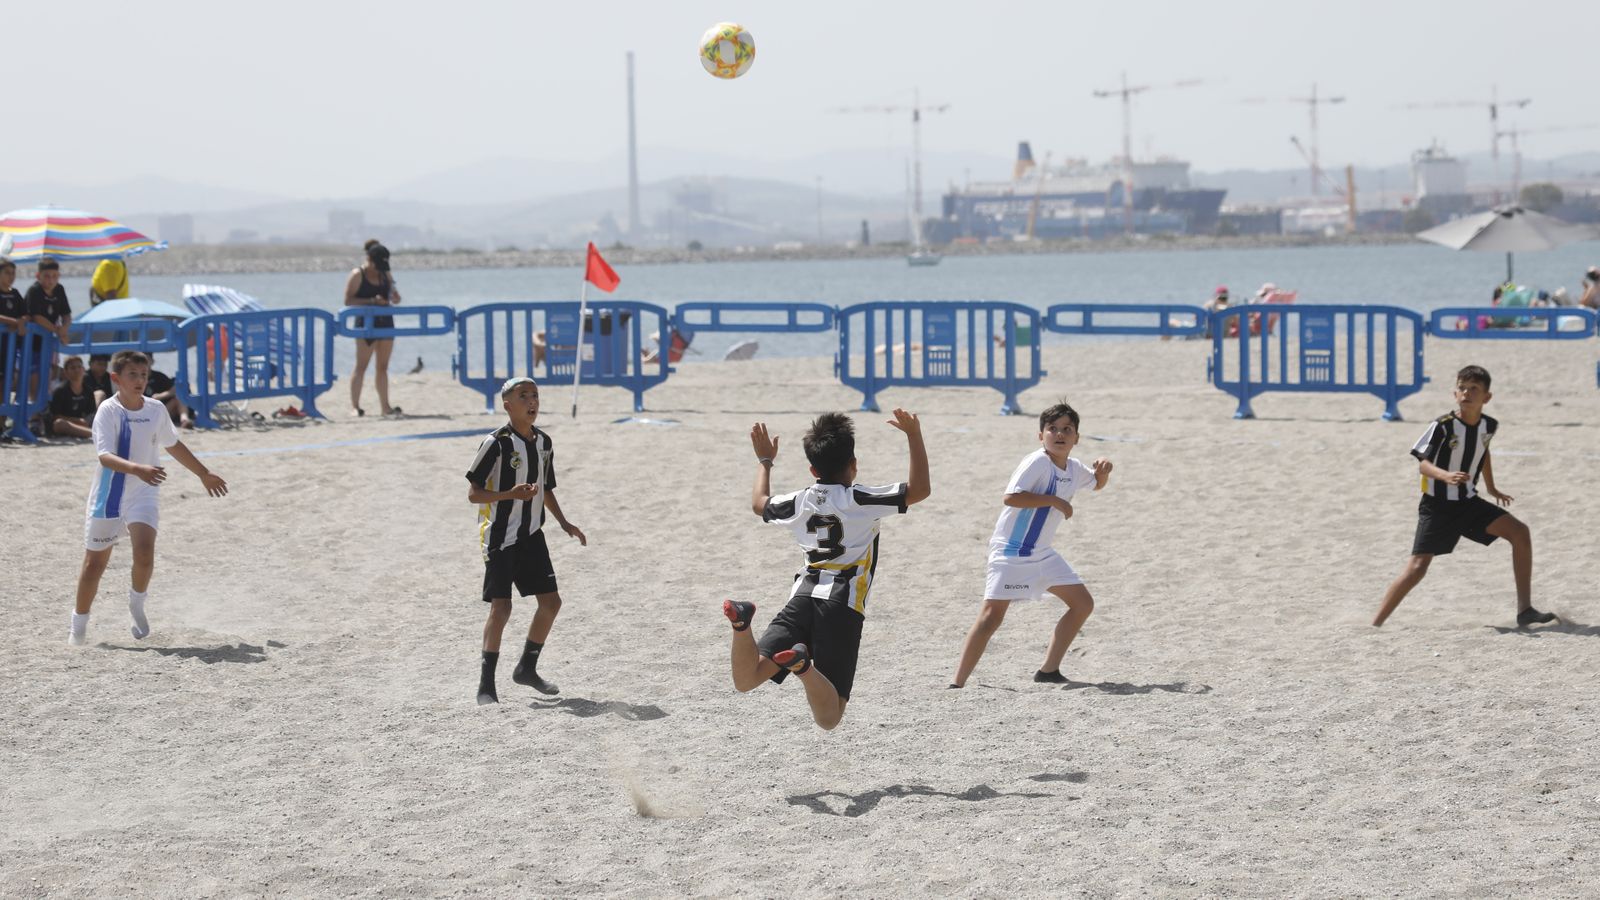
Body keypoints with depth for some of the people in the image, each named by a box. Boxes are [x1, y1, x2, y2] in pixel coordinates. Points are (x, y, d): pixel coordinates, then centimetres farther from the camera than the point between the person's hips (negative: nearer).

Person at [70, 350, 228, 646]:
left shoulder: (156, 411, 1)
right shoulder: (108, 411, -14)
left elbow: (173, 445, 20)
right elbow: (105, 456, -27)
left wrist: (204, 474, 28)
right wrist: (138, 469, -44)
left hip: (143, 497, 2)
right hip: (108, 496, -2)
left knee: (144, 552, -22)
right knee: (94, 563, 8)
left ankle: (137, 604, 5)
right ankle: (78, 626, 26)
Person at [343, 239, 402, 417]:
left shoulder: (385, 275, 12)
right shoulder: (358, 275, -5)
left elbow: (394, 298, 20)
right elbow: (348, 300, -11)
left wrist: (395, 297, -5)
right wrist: (372, 301, -20)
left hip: (385, 322, 6)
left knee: (382, 366, 9)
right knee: (361, 366, -6)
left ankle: (384, 406, 12)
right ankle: (354, 405, -5)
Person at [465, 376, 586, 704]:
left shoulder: (543, 442, 9)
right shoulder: (496, 443, -14)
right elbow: (473, 493, -13)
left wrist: (563, 523, 12)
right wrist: (511, 493, -27)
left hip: (531, 535, 7)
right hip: (500, 536, -7)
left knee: (551, 600, 5)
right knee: (501, 606, -11)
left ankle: (527, 668, 23)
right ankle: (486, 684, -2)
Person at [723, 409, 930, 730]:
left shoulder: (799, 501, 13)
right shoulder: (861, 500, -2)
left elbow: (759, 504, 35)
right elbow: (919, 490, -4)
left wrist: (764, 461, 50)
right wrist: (913, 435, 0)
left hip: (803, 597, 4)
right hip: (844, 606, -4)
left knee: (745, 680, 0)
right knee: (828, 718, -6)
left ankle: (742, 623, -29)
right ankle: (803, 664, -38)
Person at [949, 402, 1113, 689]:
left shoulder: (1074, 470, 8)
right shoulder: (1037, 462, -17)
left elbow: (1096, 484, 30)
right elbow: (1011, 497, -28)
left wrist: (1103, 470, 7)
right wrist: (1055, 501, -25)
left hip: (1042, 553, 9)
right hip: (1010, 550, -9)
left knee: (1083, 604, 8)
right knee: (992, 615, -17)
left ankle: (1049, 670, 15)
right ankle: (957, 683, -17)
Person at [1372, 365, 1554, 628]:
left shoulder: (1489, 426, 0)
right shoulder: (1442, 426, -18)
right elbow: (1423, 463, -22)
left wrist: (1491, 488, 29)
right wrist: (1446, 476, -42)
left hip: (1468, 503, 5)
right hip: (1437, 505, -5)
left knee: (1519, 532, -8)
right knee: (1418, 566, -15)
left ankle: (1525, 609, -3)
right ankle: (1375, 624, -6)